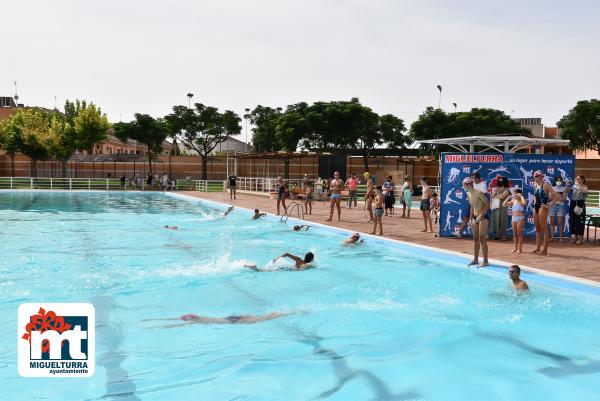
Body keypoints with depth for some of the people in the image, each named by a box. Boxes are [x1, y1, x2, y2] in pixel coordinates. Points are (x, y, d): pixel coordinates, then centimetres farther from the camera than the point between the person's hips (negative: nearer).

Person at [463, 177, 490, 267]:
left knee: (482, 239, -8)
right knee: (475, 239, 11)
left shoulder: (478, 193, -17)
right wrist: (471, 218, 14)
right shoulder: (468, 194, 8)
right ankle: (475, 259, 20)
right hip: (475, 218, 8)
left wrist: (481, 215, -23)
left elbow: (488, 204, -17)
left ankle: (485, 261, -3)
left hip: (483, 218, -8)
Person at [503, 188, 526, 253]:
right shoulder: (513, 201, 9)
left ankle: (520, 248, 4)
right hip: (514, 218, 5)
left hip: (521, 218, -5)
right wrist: (508, 198, 0)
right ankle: (516, 247, 18)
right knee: (515, 234, 9)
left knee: (519, 233, -2)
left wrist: (521, 196, -18)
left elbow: (524, 203, -30)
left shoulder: (522, 201, -5)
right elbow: (504, 204, 7)